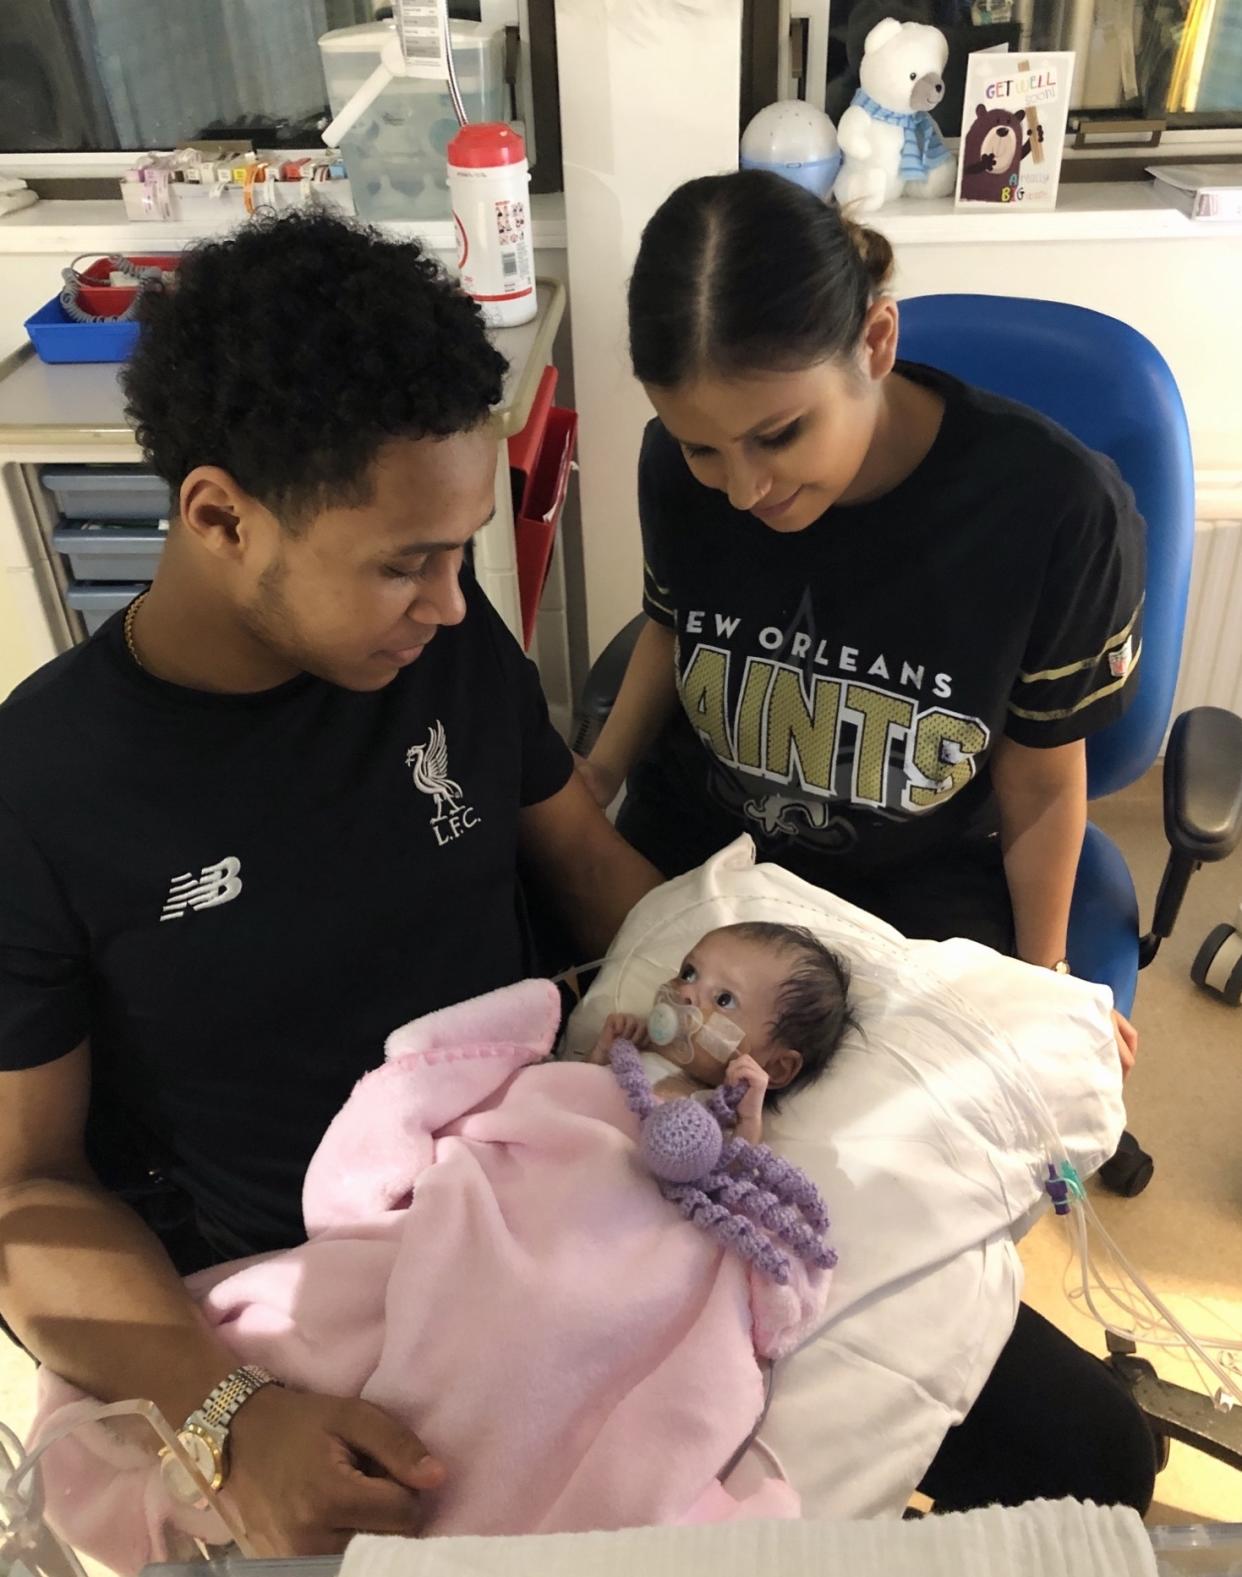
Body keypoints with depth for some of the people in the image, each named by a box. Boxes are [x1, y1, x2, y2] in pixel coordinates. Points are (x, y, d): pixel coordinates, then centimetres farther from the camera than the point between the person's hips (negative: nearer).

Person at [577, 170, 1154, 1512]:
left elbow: (1041, 786, -8)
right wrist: (585, 794, -2)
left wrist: (1041, 979, 3)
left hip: (918, 895, -2)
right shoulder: (682, 475, -14)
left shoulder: (1057, 510, -22)